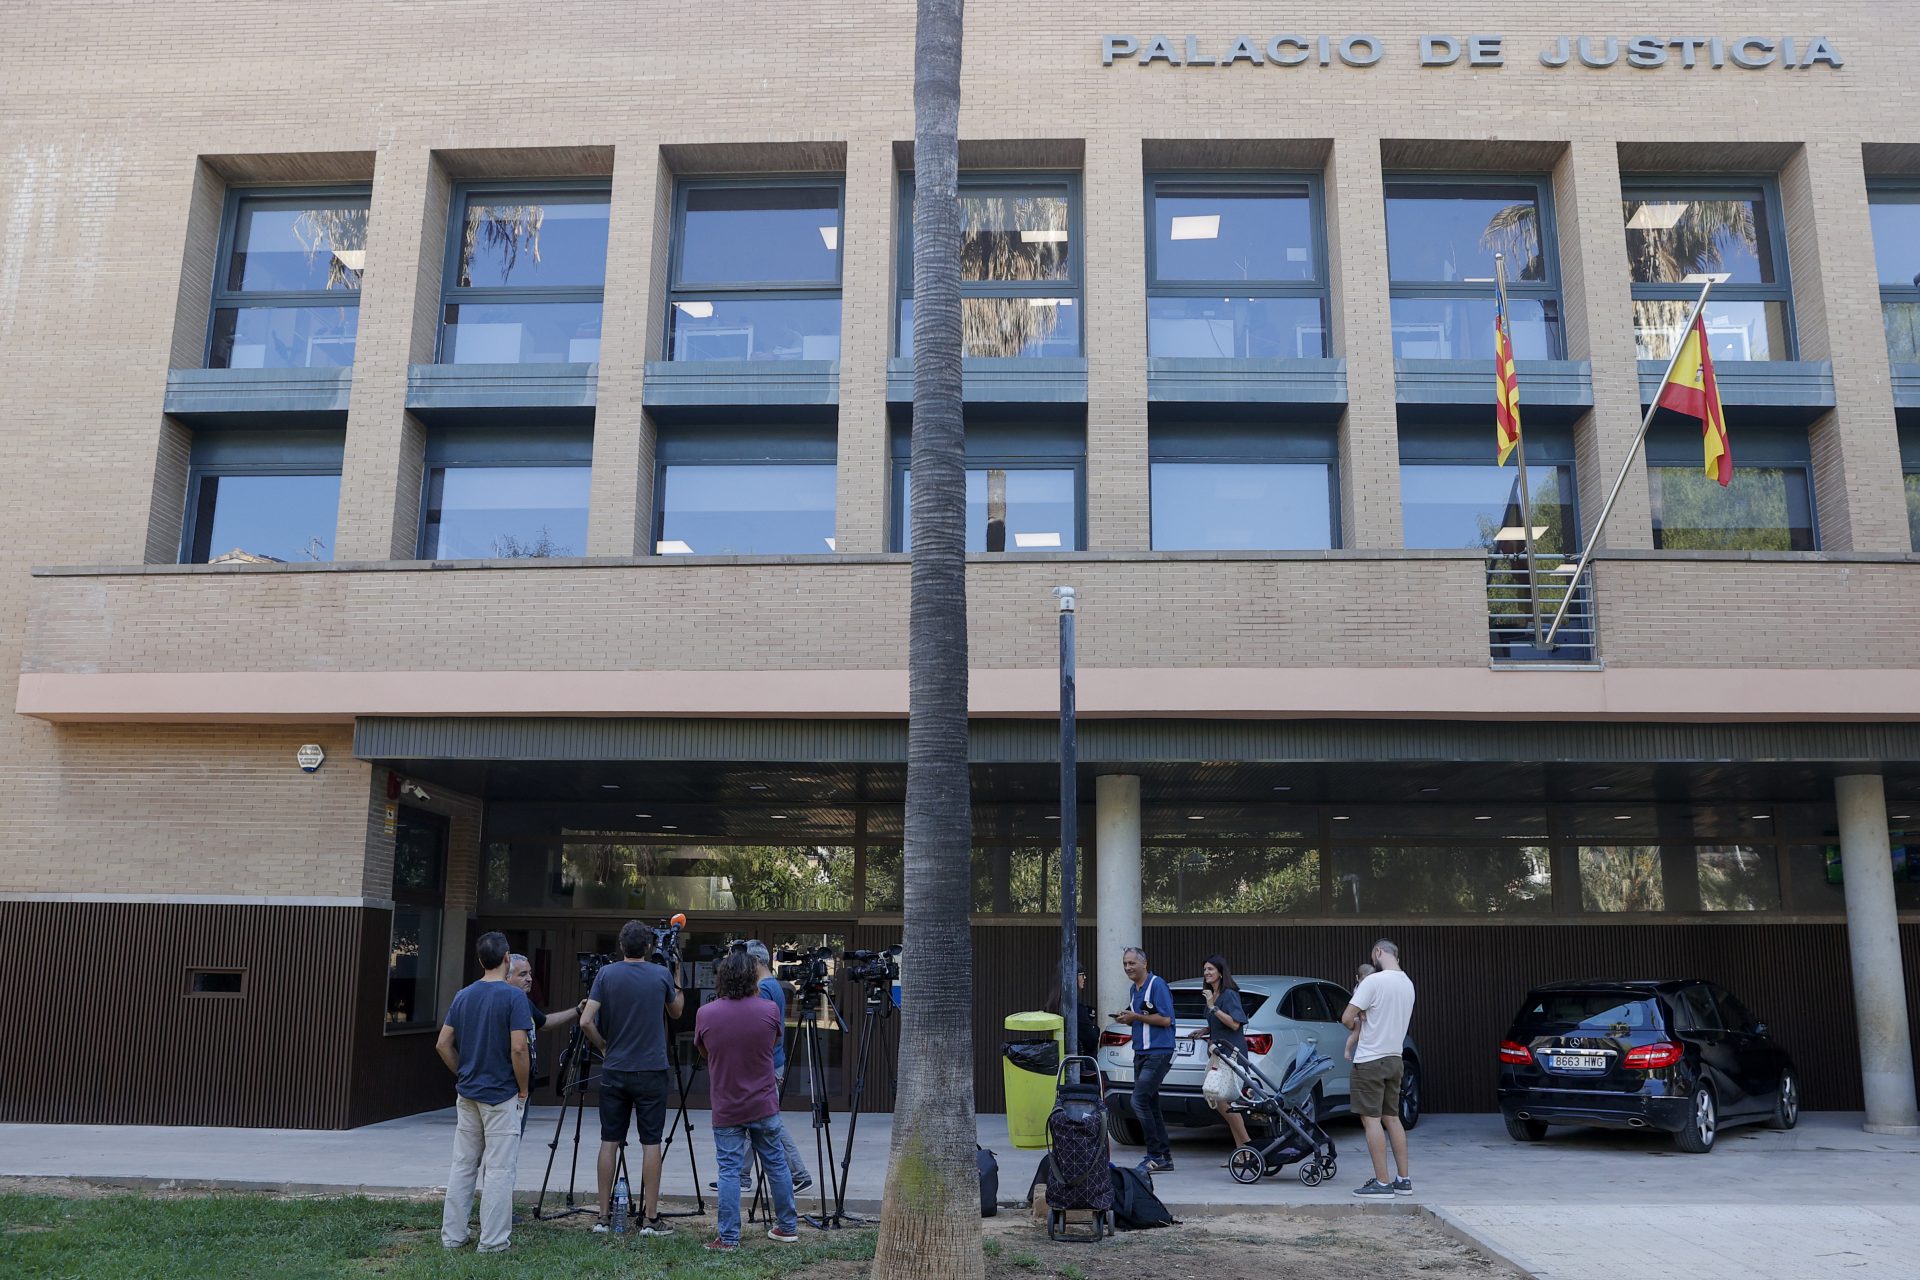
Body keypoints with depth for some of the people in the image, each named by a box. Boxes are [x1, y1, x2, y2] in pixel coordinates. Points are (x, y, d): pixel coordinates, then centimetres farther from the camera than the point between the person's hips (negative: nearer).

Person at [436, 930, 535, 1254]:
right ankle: (493, 1240, 3)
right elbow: (518, 1048, -20)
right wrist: (523, 1089, -7)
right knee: (498, 1169, 0)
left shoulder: (463, 996, 4)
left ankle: (452, 1235, 17)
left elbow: (443, 1044, 6)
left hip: (467, 1094, 6)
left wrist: (463, 1074, 16)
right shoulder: (513, 996, -15)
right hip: (502, 1096, -6)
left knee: (462, 1166, 13)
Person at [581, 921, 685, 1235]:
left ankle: (604, 1216, 12)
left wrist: (604, 1047, 7)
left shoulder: (606, 975, -2)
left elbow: (586, 1021, -8)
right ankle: (650, 1218, 3)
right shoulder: (662, 975, -3)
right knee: (651, 1143, 2)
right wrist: (677, 982, 26)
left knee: (609, 1142, 9)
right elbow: (676, 1011, 14)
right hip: (651, 1071, -1)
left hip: (614, 1071, 2)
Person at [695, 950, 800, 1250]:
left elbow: (703, 1051, 7)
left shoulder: (705, 1014, -10)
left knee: (729, 1172, 4)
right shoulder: (768, 1011, -9)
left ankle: (728, 1238, 4)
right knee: (776, 1165, 13)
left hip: (726, 1110, -1)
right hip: (764, 1106, 1)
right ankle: (788, 1227, 22)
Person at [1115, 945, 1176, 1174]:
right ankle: (1165, 1157, 16)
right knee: (1150, 1105, 9)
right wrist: (1126, 1018, 5)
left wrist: (1136, 1016, -15)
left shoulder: (1157, 985, -12)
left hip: (1158, 1053, -9)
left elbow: (1166, 1019, -18)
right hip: (1141, 1053, 9)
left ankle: (1155, 1156, -7)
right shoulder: (1134, 989, 16)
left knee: (1139, 1101, -15)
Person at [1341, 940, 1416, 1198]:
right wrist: (1364, 1020, 3)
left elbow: (1347, 1018, -17)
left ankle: (1382, 1182, -6)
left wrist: (1355, 1025, 4)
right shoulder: (1407, 983, 9)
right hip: (1394, 1059, 8)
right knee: (1392, 1118, 14)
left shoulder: (1374, 981, -17)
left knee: (1371, 1119, -5)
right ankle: (1404, 1180, 16)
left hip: (1370, 1060, -8)